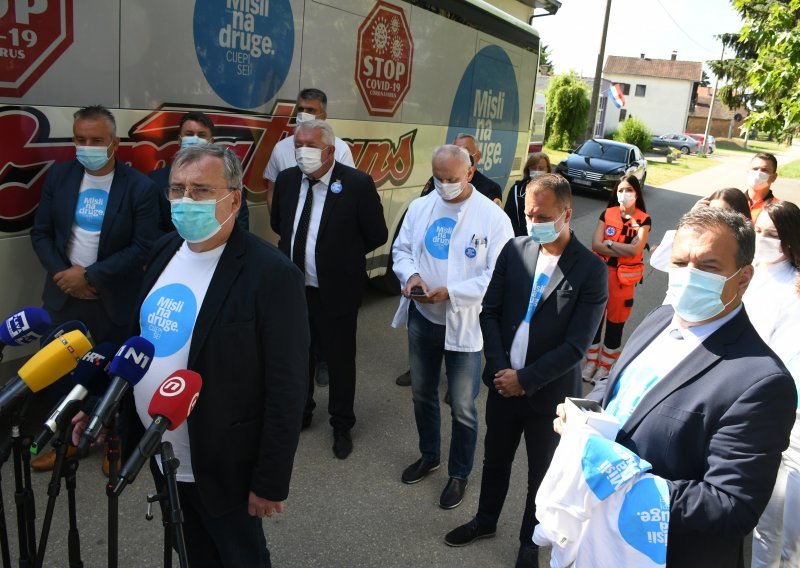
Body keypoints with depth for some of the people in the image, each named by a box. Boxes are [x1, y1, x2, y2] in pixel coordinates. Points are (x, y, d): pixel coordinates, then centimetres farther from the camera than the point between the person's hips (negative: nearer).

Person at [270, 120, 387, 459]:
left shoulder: (357, 183, -15)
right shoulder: (287, 179, -1)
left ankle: (341, 426, 31)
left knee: (339, 359, 10)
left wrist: (343, 255, 2)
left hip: (336, 289, -4)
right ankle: (300, 412, 42)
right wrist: (301, 248, 10)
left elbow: (377, 235, -7)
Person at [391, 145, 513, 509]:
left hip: (464, 324, -4)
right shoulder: (419, 207, 1)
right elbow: (401, 249, 8)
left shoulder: (493, 217, -13)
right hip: (422, 317, 5)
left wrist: (451, 293, -25)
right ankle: (428, 455, 45)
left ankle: (459, 474, 31)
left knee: (462, 407, 7)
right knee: (422, 394, 21)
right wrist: (410, 275, -15)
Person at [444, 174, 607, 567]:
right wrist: (500, 368, -10)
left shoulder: (591, 269, -15)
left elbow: (576, 345, -17)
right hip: (503, 382, 4)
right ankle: (485, 520, 48)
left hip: (549, 392, -3)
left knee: (542, 473, 16)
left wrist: (525, 379, -17)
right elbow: (489, 311, -1)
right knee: (495, 459, 22)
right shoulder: (514, 249, -3)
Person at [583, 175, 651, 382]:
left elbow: (635, 251, -18)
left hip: (623, 277, -2)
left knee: (615, 320, 9)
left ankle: (606, 364, 24)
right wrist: (625, 250, -17)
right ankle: (591, 360, 26)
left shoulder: (643, 220, -6)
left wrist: (609, 243, -10)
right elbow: (595, 245, -12)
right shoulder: (607, 214, 0)